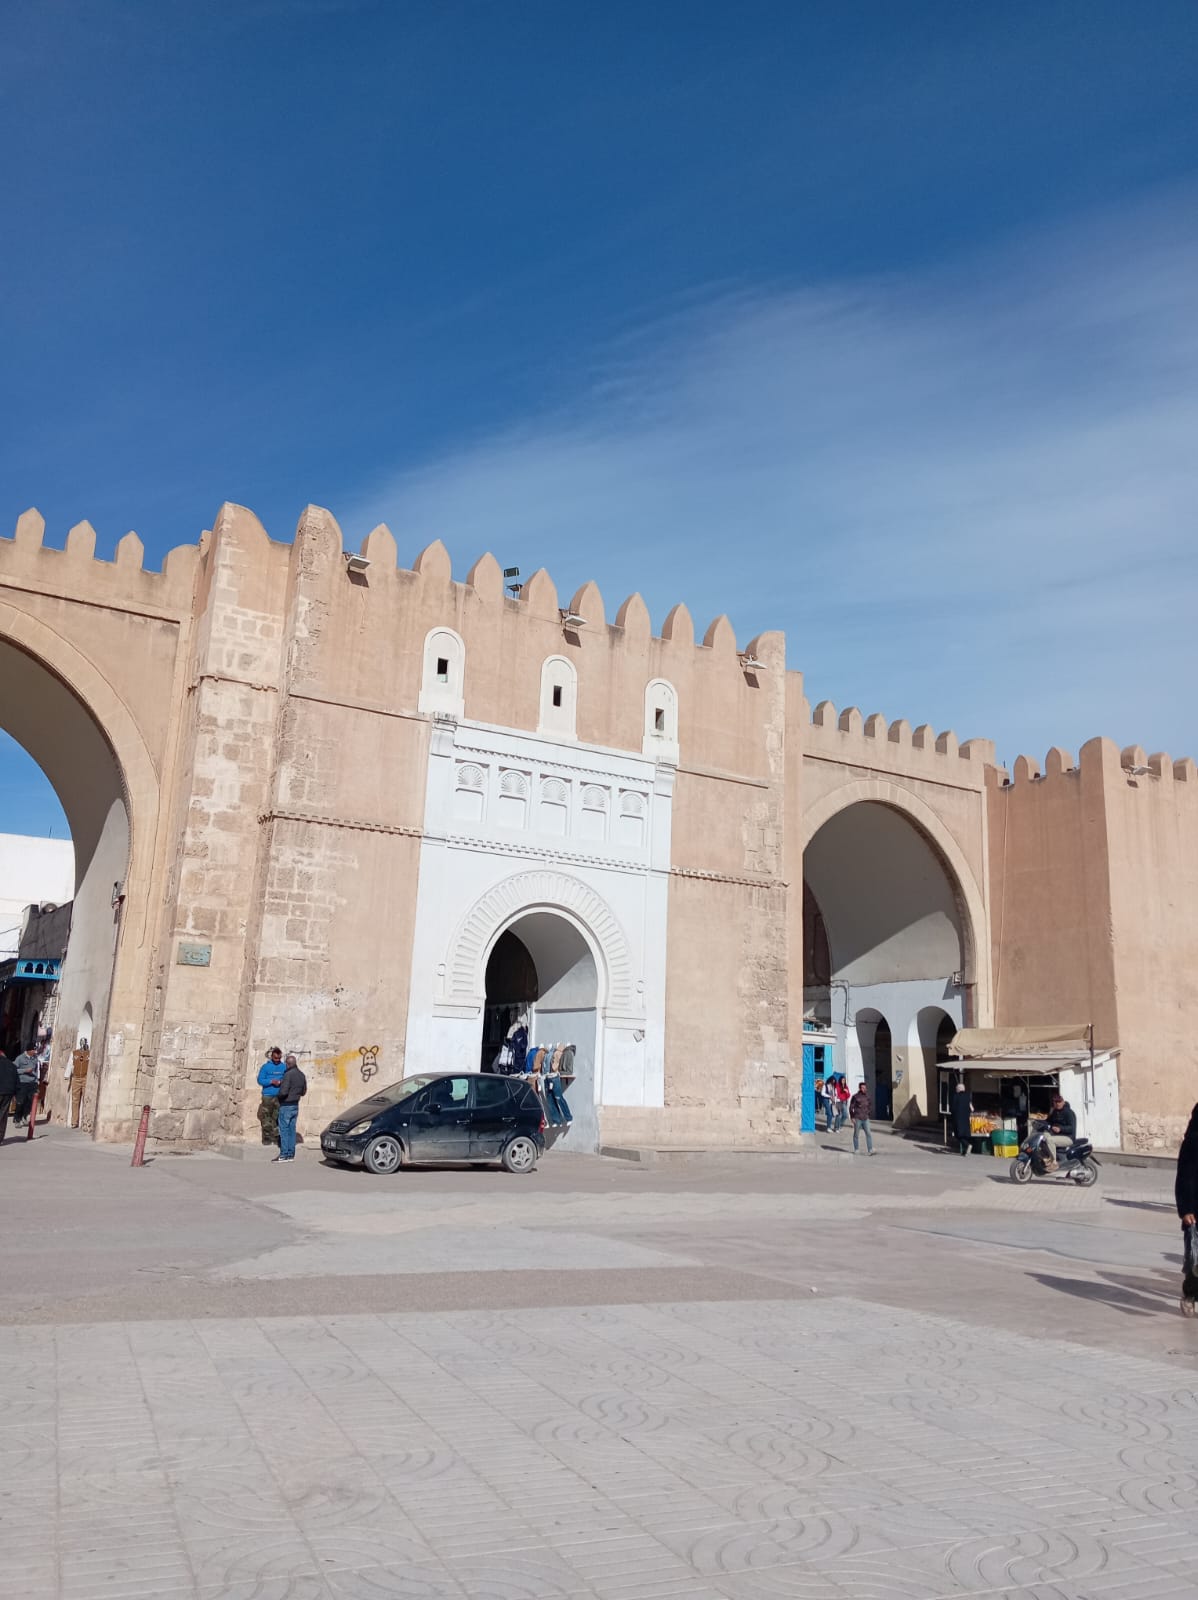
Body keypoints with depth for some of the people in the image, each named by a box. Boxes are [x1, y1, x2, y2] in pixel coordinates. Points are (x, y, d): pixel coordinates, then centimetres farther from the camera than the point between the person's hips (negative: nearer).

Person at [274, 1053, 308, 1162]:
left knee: (284, 1129, -3)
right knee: (291, 1130, 10)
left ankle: (284, 1154, -4)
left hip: (286, 1105, -8)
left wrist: (276, 1096, -6)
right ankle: (291, 1154, 11)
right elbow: (304, 1091, 15)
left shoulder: (288, 1074, -18)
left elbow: (283, 1091, -24)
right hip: (295, 1105, 8)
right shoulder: (301, 1075, 8)